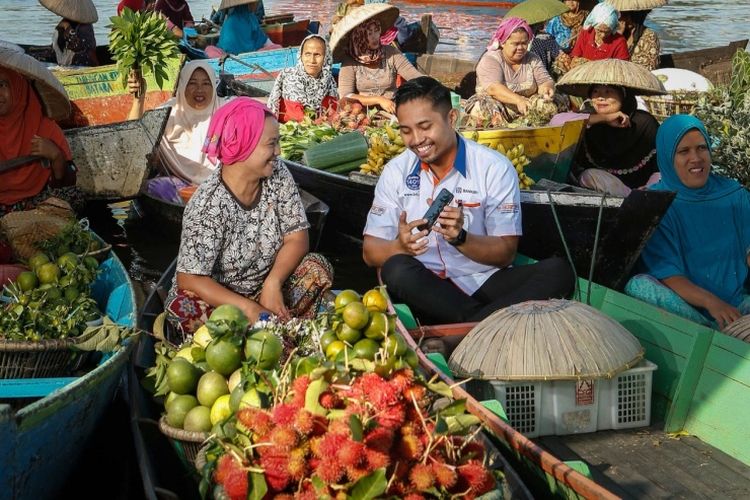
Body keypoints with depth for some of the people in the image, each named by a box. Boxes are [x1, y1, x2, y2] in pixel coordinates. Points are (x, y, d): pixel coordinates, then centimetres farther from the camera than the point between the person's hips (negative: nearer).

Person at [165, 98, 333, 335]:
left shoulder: (277, 174, -10)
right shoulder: (208, 205, -25)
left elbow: (297, 238, -8)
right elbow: (189, 279, -26)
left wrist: (273, 284, -25)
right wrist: (249, 309, -35)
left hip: (265, 286, 4)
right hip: (219, 297, -4)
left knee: (316, 268, -19)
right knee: (185, 307, -35)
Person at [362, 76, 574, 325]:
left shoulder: (495, 168, -4)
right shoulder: (396, 171, 2)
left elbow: (506, 253, -5)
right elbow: (370, 251, -1)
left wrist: (460, 237, -24)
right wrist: (401, 246, -24)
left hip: (486, 284, 0)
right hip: (426, 289, 0)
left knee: (558, 272, -25)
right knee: (397, 270, -33)